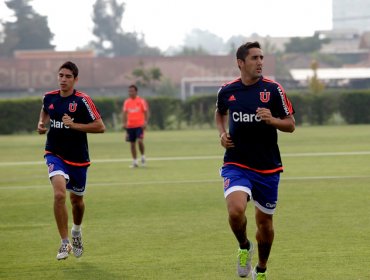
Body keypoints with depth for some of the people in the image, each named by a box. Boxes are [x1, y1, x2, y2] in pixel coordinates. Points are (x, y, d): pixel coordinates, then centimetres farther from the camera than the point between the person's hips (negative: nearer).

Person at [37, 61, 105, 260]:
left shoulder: (82, 100, -12)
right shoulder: (49, 98, 0)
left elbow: (100, 127, -14)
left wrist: (74, 125, -22)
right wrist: (41, 124, 3)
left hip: (78, 158, -1)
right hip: (55, 154, 1)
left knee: (77, 200, 15)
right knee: (59, 194, -22)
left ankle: (76, 231, 49)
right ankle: (65, 243, -14)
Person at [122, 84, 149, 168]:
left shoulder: (141, 101, -2)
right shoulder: (126, 102, 9)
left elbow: (146, 112, -2)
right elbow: (124, 113, 10)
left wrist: (145, 122, -13)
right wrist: (124, 123, -3)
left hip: (139, 125, -4)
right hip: (130, 126, 4)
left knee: (140, 141, -20)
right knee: (132, 144, 5)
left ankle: (143, 156, 1)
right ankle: (135, 162, 13)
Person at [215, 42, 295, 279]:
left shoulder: (273, 90, -5)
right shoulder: (227, 91, 0)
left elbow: (291, 125, -1)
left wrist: (272, 120, -20)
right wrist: (222, 133, 5)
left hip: (268, 168, 1)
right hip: (236, 165, 0)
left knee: (264, 221, 10)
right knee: (236, 209, -26)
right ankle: (244, 247, 6)